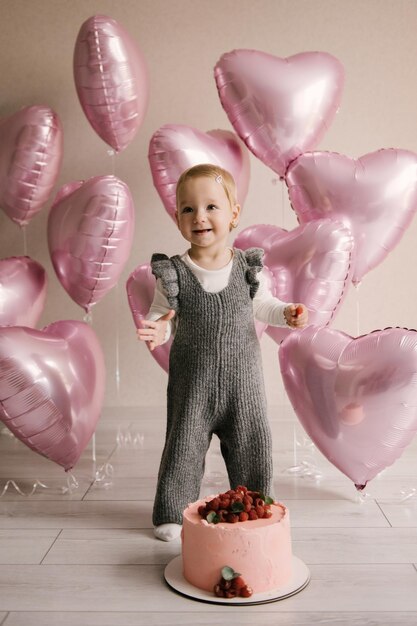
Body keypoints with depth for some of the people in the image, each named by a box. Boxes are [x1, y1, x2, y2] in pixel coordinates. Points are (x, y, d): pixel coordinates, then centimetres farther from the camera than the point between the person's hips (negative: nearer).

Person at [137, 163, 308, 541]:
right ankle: (172, 513, 26)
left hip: (243, 379, 2)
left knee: (252, 446, 11)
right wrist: (157, 331, -25)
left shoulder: (248, 267, -4)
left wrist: (286, 313, -7)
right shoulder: (173, 274, -10)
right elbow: (160, 316, -2)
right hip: (192, 381, -1)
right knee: (183, 446, 7)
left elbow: (261, 305, 11)